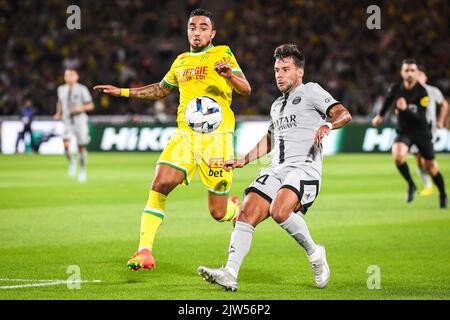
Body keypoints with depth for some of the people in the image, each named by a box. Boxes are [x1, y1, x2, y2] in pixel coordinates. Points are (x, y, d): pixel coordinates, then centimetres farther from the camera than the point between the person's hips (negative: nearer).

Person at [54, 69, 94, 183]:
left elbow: (90, 105, -3)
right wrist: (58, 113, 8)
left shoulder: (82, 89, -6)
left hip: (80, 121, -2)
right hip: (67, 121, 2)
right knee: (66, 145, -18)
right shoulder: (61, 89, 6)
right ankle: (72, 162, 11)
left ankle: (82, 170, 22)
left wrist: (81, 108, -21)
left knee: (81, 147, 3)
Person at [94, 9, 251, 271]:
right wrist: (122, 92, 32)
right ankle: (145, 250, -14)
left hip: (216, 136, -4)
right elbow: (161, 90, 36)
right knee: (161, 183, -19)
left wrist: (230, 75, -25)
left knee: (218, 213, -3)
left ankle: (238, 209, 35)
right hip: (185, 134, 4)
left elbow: (246, 89, -4)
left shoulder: (223, 54, 4)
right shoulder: (181, 62, 19)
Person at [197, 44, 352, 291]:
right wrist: (244, 160, 34)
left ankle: (314, 254, -8)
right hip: (276, 170, 7)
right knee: (246, 214, -15)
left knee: (279, 211, -31)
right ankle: (230, 274, -23)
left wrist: (328, 125, -29)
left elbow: (343, 114, -8)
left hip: (304, 169, -7)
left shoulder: (310, 91, 6)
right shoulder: (277, 106, 28)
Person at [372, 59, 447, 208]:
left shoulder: (422, 93, -19)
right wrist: (380, 115, 24)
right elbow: (388, 100, 17)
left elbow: (420, 118, -25)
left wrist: (405, 109, -39)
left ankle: (443, 195, 29)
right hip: (404, 131, 2)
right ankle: (411, 185, -6)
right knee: (397, 155, -27)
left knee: (430, 167, 5)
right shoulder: (395, 89, -8)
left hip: (421, 132, -2)